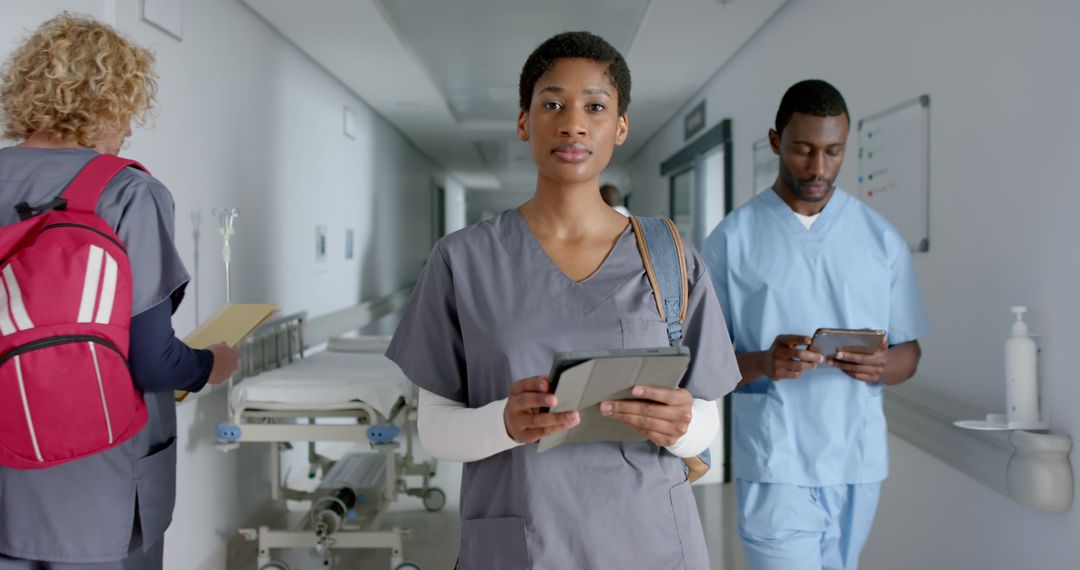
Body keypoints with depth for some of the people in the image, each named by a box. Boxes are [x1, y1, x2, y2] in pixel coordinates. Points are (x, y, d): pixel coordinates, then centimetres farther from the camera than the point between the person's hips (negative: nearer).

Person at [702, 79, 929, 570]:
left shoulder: (882, 239, 6)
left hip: (858, 460, 3)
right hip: (775, 462, -3)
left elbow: (909, 354, 10)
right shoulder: (732, 239, -1)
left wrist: (881, 366, -13)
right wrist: (762, 364, -21)